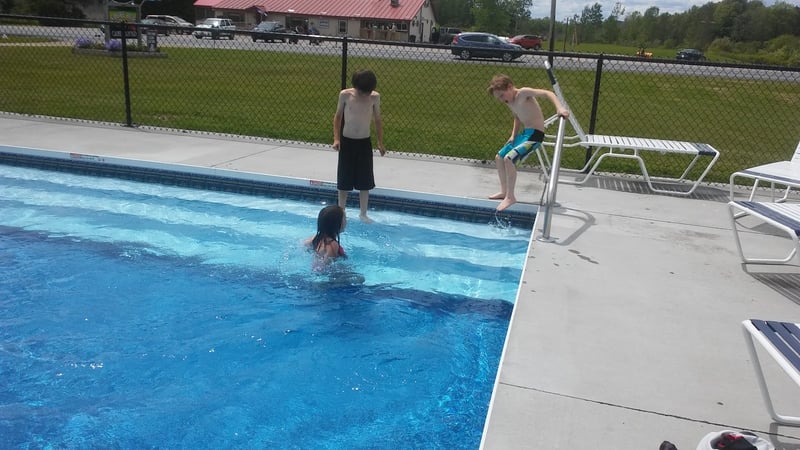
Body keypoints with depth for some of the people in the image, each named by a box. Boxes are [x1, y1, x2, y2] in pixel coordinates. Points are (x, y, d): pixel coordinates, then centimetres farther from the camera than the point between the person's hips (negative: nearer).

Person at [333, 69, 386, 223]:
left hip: (364, 143, 1)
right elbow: (338, 116, 2)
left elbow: (377, 120, 5)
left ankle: (363, 214, 20)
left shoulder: (375, 97, -7)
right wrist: (336, 138, -7)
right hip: (347, 142, -1)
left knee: (365, 181, 6)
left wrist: (380, 143, 2)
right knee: (344, 181, 6)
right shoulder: (345, 95, -9)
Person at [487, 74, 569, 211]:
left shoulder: (523, 93, -15)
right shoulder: (510, 102, 10)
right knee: (499, 158, 15)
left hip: (535, 134, -10)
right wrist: (513, 135, 11)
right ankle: (504, 191, 27)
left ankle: (510, 197, -11)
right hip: (524, 133, 10)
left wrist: (559, 108, -39)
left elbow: (547, 93, -24)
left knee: (509, 159, -22)